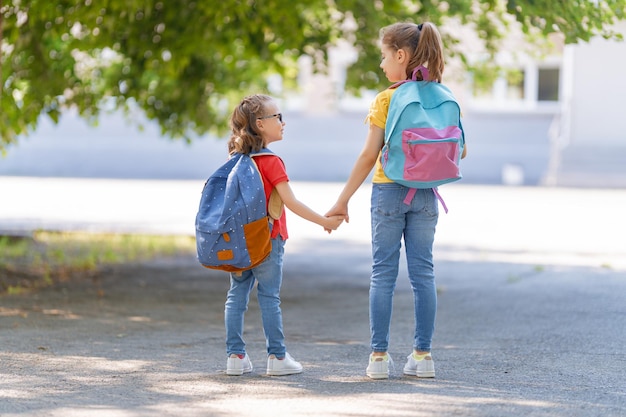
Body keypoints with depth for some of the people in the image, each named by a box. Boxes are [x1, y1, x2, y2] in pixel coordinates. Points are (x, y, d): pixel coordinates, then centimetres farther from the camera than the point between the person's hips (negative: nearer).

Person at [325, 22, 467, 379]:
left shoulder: (386, 100, -10)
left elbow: (369, 156, -12)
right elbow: (459, 151, 5)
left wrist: (343, 201, -7)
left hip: (388, 192, -3)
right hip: (425, 195, 4)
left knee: (383, 274, 2)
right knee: (423, 273, 8)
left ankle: (379, 356, 2)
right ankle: (423, 354, 8)